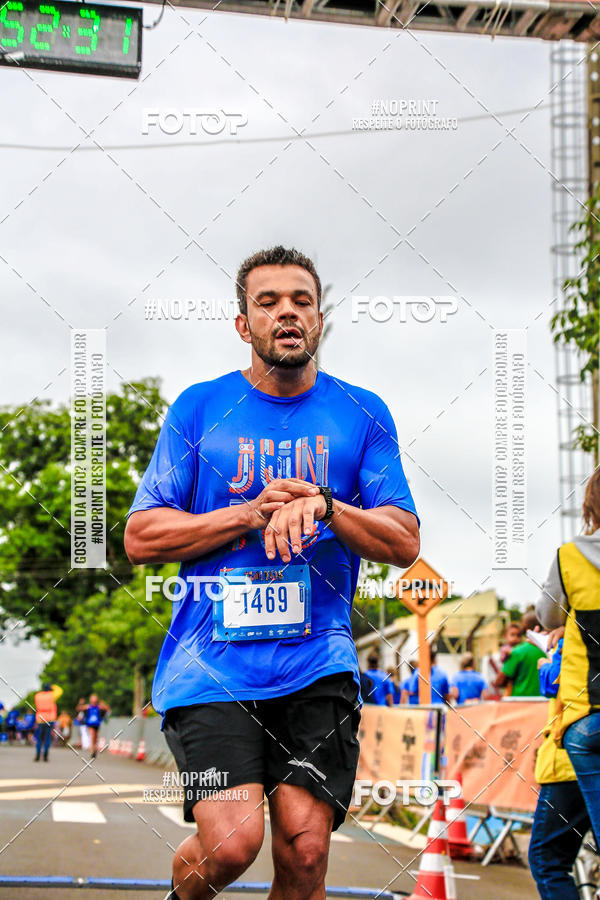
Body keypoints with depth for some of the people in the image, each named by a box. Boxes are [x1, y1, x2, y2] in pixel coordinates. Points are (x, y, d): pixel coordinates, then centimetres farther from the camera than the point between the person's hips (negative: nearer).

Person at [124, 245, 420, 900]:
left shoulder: (362, 415, 9)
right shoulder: (199, 409, 6)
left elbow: (404, 543, 4)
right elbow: (140, 537, 2)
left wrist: (323, 505, -14)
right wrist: (251, 513, -11)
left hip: (318, 666, 2)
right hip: (210, 663, -1)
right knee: (232, 844, -15)